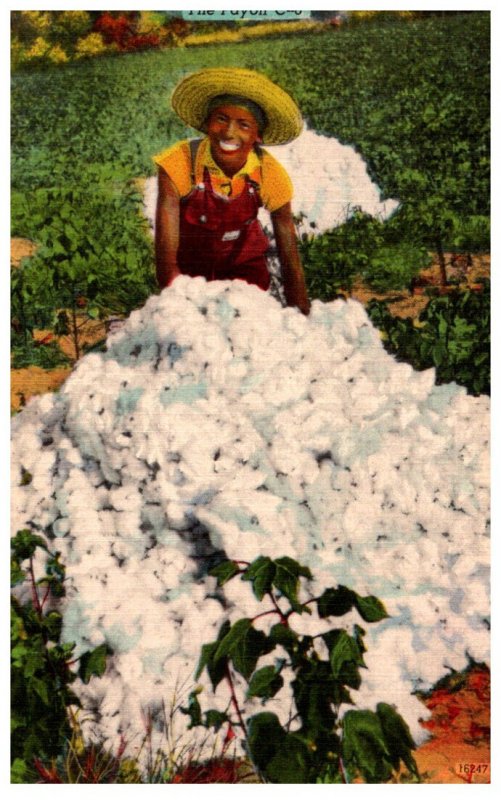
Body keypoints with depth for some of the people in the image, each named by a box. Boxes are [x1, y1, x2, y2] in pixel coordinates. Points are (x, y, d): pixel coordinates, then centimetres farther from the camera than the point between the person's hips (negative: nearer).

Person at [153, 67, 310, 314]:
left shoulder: (270, 175, -23)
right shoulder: (179, 163, -30)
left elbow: (290, 263, -18)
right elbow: (166, 260, -34)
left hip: (244, 263, 1)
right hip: (188, 265, -1)